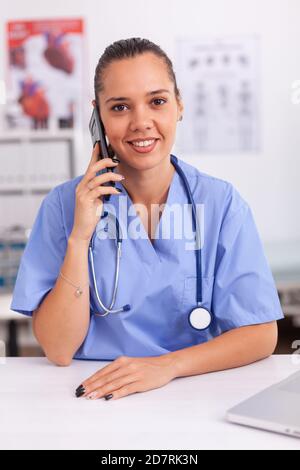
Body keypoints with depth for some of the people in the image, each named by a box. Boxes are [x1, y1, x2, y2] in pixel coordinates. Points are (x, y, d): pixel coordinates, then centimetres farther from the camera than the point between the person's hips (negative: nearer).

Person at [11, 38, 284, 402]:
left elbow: (261, 335, -5)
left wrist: (167, 365, -19)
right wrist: (79, 236, -18)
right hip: (94, 395, -1)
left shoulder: (221, 203, -5)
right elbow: (58, 351, -8)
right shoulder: (64, 204, -5)